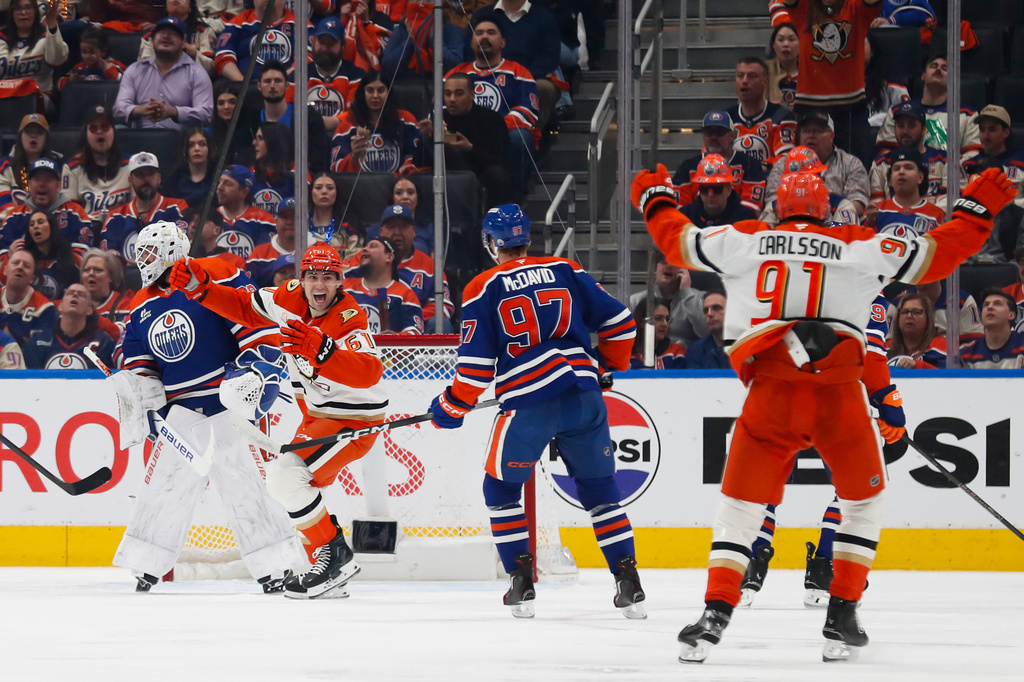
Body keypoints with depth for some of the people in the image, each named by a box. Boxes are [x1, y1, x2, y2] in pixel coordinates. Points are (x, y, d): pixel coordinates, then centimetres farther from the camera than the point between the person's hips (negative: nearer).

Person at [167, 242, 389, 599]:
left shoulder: (349, 321, -27)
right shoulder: (290, 298, -5)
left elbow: (368, 373, -43)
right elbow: (243, 307, 8)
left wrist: (321, 351, -58)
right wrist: (200, 286, -6)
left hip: (354, 419, -9)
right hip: (317, 414, 9)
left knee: (285, 474, -22)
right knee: (298, 485, 17)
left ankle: (335, 555, -15)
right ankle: (330, 571, 26)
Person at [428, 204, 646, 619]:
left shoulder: (482, 289, 3)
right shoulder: (566, 272, 12)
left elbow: (476, 364, -1)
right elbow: (618, 323, 14)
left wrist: (452, 407, 14)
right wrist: (608, 366, 32)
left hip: (528, 404, -3)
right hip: (584, 395, 3)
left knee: (501, 488, 17)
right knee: (599, 488, 15)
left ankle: (522, 584, 8)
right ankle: (629, 584, 6)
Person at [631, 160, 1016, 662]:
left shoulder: (745, 241, 12)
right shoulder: (860, 247, 9)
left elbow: (680, 242, 23)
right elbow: (932, 257, 11)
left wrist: (655, 201, 41)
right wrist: (976, 209, 22)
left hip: (769, 393, 1)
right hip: (840, 393, -1)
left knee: (742, 502, 10)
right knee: (863, 499, 20)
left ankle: (716, 613, -6)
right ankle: (842, 618, 13)